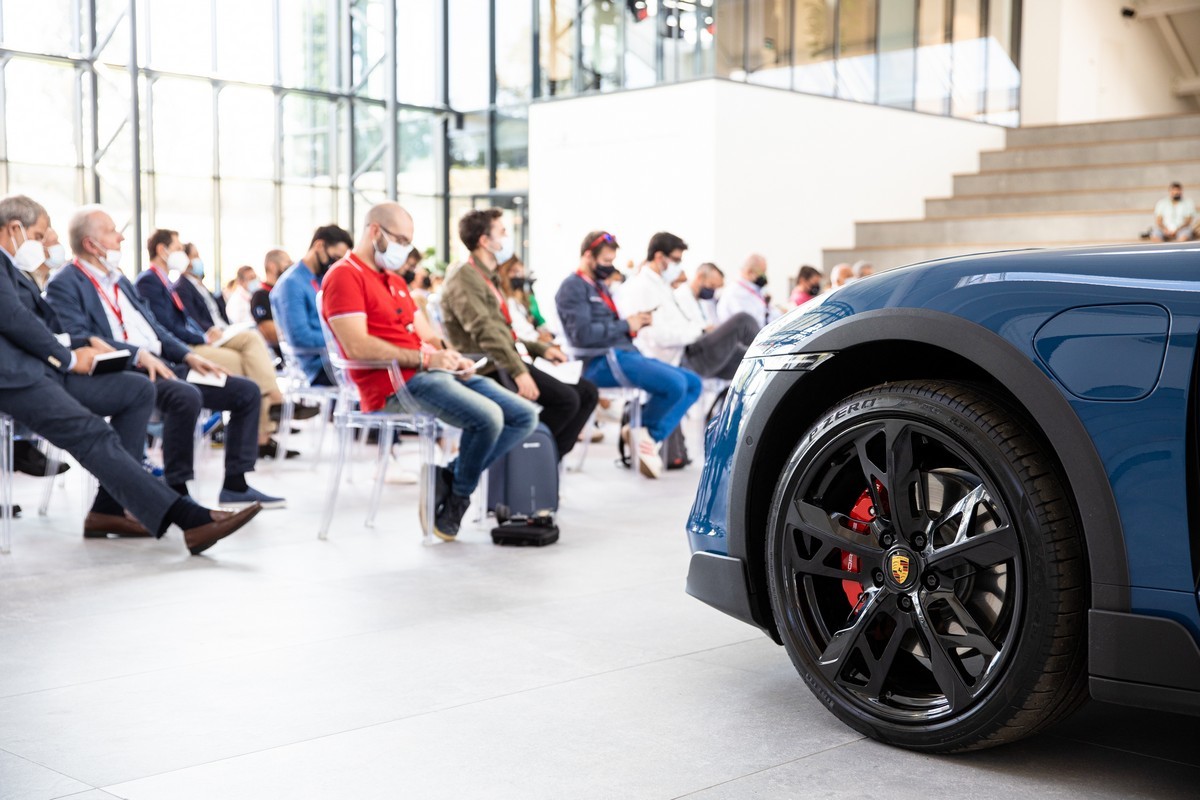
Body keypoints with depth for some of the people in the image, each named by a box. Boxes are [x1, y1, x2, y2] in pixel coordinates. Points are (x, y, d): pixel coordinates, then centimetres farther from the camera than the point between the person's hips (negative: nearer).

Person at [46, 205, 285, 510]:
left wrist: (188, 355, 7)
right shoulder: (64, 285, -3)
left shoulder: (120, 280, 24)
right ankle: (176, 492, -25)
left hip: (160, 365, 9)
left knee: (247, 392, 0)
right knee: (186, 396, -37)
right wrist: (138, 355, -25)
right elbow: (78, 339, -17)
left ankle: (235, 485, 3)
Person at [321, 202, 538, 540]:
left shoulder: (396, 281, 27)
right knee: (487, 416, -30)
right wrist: (424, 358, -18)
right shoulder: (343, 276, -4)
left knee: (525, 415, -2)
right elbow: (357, 346, -18)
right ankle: (457, 497, -3)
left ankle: (449, 479, 0)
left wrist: (450, 356, -1)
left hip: (436, 373, 10)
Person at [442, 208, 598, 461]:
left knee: (587, 392, 3)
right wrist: (519, 372, -30)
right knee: (566, 399, -22)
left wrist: (541, 349, 13)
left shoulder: (487, 278, 21)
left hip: (506, 362, 10)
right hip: (489, 370, -10)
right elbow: (486, 333, -23)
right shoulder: (465, 280, -11)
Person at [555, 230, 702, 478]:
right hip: (602, 362, -10)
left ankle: (651, 440, -8)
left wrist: (638, 323, 5)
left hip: (625, 354, 10)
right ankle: (646, 433, -1)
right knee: (676, 384, -27)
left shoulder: (601, 286, 25)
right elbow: (582, 334, -18)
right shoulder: (573, 288, -4)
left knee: (693, 383, 2)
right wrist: (626, 325, -12)